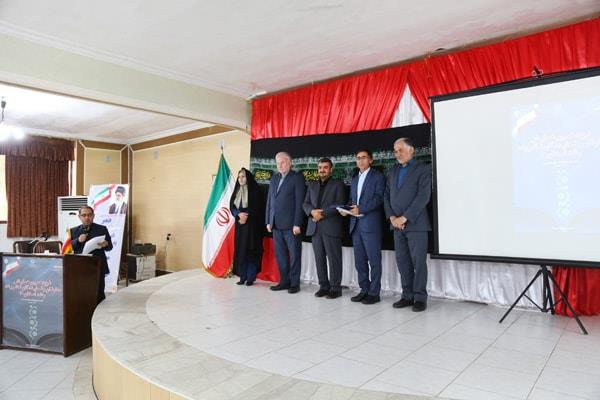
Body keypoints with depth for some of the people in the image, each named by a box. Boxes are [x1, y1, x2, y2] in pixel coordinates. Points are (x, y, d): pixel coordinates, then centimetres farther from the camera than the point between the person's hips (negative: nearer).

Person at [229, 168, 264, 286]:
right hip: (240, 224, 5)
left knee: (250, 250, -4)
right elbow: (231, 206, 4)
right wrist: (239, 214, -15)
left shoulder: (255, 191, -4)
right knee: (240, 250, 4)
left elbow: (258, 208, -10)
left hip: (252, 225, -5)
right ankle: (242, 277, 11)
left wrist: (246, 216, -16)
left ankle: (251, 278, 2)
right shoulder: (237, 191, 13)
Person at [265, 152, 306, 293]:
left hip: (291, 224, -6)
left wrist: (297, 224, -14)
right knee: (280, 255, 11)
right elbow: (269, 200, 15)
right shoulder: (274, 178, 15)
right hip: (276, 224, 6)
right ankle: (284, 281, 21)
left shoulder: (297, 177, -3)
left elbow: (299, 202, -9)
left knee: (294, 255, 3)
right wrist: (268, 221, 10)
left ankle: (294, 283, 12)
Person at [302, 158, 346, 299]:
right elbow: (305, 204, 13)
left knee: (333, 258, -3)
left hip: (331, 227, -4)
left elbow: (340, 205, -5)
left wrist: (322, 213, -13)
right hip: (315, 227, 4)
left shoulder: (338, 184, 5)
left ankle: (335, 287, 5)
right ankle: (323, 285, 16)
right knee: (319, 258, 6)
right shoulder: (312, 185, 19)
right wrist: (312, 211, -8)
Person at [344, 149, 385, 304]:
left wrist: (361, 209, -19)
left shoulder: (378, 176, 1)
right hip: (356, 224, 7)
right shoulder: (355, 180, 22)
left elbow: (379, 197, -10)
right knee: (359, 261, 10)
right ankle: (364, 290, 20)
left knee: (374, 260, -1)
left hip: (371, 223, -6)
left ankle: (374, 293, 7)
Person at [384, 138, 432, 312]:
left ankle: (420, 297, 11)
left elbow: (423, 196, -12)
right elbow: (387, 196, 13)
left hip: (415, 223, -5)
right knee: (402, 262, 8)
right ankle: (407, 295, 17)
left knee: (418, 261, -1)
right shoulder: (393, 171, 16)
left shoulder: (423, 169, -2)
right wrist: (391, 217, -4)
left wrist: (404, 218, -15)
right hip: (397, 224, 5)